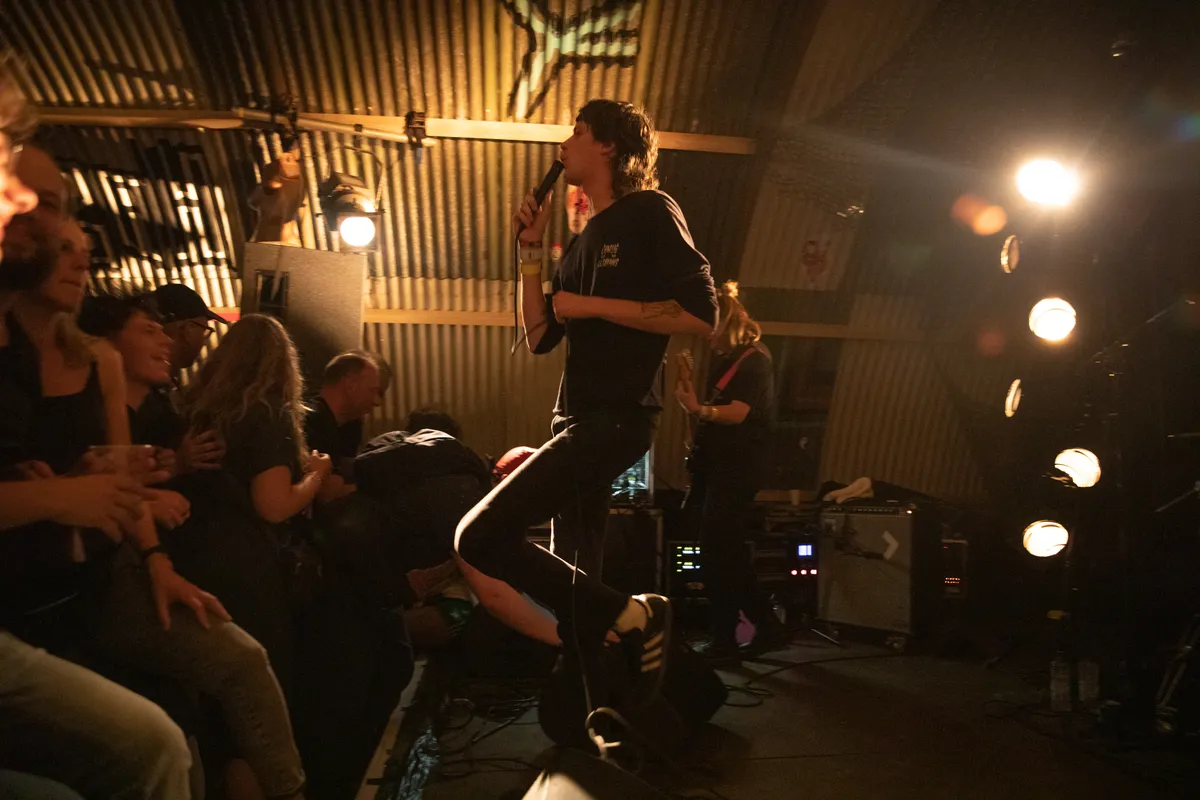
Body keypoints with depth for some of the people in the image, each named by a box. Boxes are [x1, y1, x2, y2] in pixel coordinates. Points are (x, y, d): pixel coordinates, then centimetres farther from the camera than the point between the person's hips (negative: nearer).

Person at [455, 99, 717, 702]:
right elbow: (538, 337, 17)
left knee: (480, 537, -18)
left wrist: (592, 306, -12)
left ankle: (630, 614, -7)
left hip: (616, 418, -9)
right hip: (578, 422, 9)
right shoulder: (583, 243, 21)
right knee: (573, 577, 12)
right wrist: (531, 249, 11)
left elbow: (702, 313, -15)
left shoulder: (650, 213, -3)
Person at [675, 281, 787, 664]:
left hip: (738, 468, -9)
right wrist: (689, 382, 2)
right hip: (716, 464, 9)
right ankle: (764, 620, 26)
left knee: (717, 551, -9)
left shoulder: (753, 359, -8)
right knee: (727, 550, 13)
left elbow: (737, 413, -19)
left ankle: (724, 643, -1)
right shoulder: (724, 358, 18)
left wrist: (697, 408, -31)